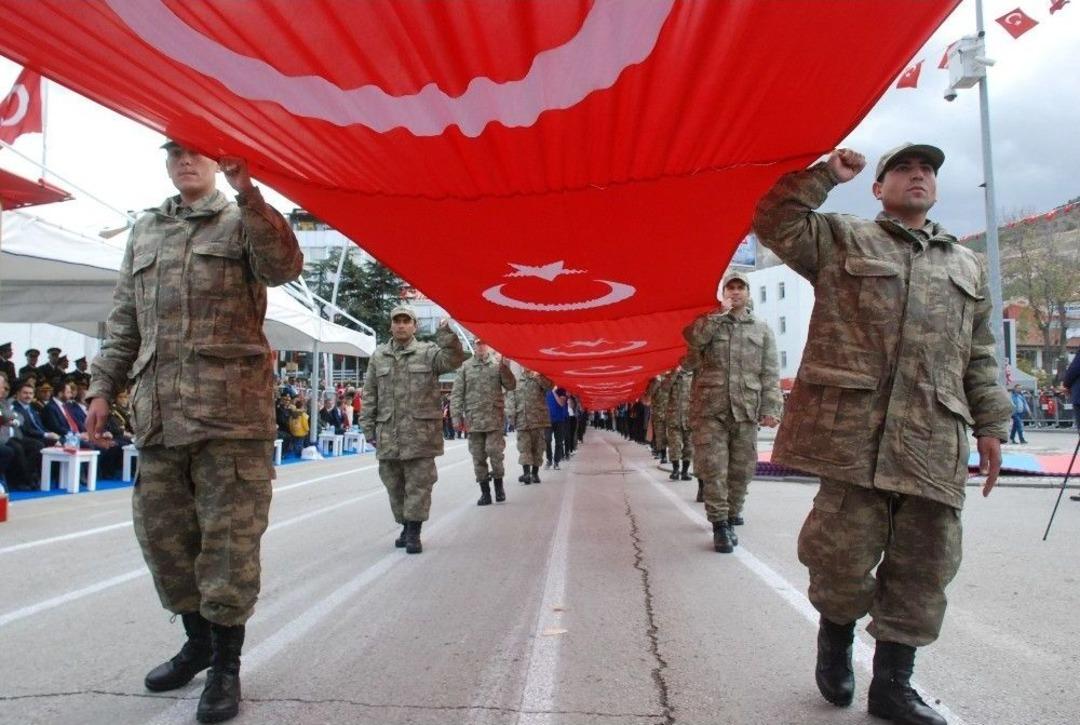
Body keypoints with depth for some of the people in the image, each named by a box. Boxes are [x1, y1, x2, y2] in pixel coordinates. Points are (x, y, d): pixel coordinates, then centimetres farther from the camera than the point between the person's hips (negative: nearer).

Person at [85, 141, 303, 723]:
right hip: (157, 411, 6)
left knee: (229, 536, -2)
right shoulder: (144, 231, 22)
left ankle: (225, 664, 13)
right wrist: (103, 386, 15)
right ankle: (198, 640, 32)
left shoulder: (244, 220, 7)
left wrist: (247, 195, -24)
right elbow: (124, 319, 21)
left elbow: (284, 267, -15)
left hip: (231, 408, -6)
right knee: (162, 531, 12)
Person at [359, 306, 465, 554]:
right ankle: (406, 526, 29)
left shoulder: (428, 352, 1)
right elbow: (369, 395, 11)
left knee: (418, 484, 0)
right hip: (388, 434, 4)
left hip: (420, 433, -3)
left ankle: (414, 533, 8)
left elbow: (453, 360, -17)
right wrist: (368, 426, 6)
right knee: (394, 485, 13)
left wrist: (446, 335, -29)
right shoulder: (378, 356, 11)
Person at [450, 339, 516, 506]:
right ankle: (485, 492, 15)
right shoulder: (465, 367, 6)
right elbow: (456, 394, 5)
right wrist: (456, 416, -3)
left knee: (494, 451, -9)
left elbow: (511, 386, -1)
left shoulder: (498, 364, 5)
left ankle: (498, 484, 13)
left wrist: (502, 366, -13)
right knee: (478, 457, 5)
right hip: (473, 419, 2)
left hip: (494, 418, -1)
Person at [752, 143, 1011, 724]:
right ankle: (836, 634, 25)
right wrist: (825, 174, 4)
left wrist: (990, 424, 16)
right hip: (852, 421, -4)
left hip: (935, 435, 5)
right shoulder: (841, 239, 13)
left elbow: (979, 357, 22)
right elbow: (774, 222, 1)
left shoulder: (967, 266, 25)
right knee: (846, 545, -6)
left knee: (923, 564, 5)